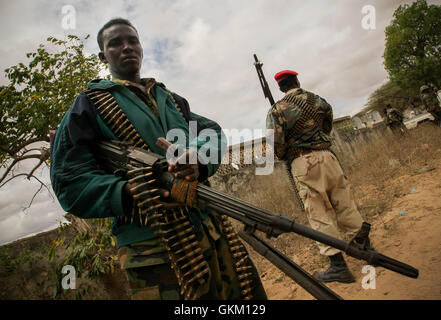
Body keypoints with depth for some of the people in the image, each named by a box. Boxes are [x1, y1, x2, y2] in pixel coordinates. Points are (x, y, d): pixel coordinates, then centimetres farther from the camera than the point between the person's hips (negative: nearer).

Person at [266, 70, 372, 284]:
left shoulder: (276, 110, -3)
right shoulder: (318, 101, 10)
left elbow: (276, 144, -11)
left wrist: (284, 157, 8)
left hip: (302, 164, -4)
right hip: (326, 156, 4)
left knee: (320, 214, 0)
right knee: (344, 204, 15)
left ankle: (338, 266, 5)